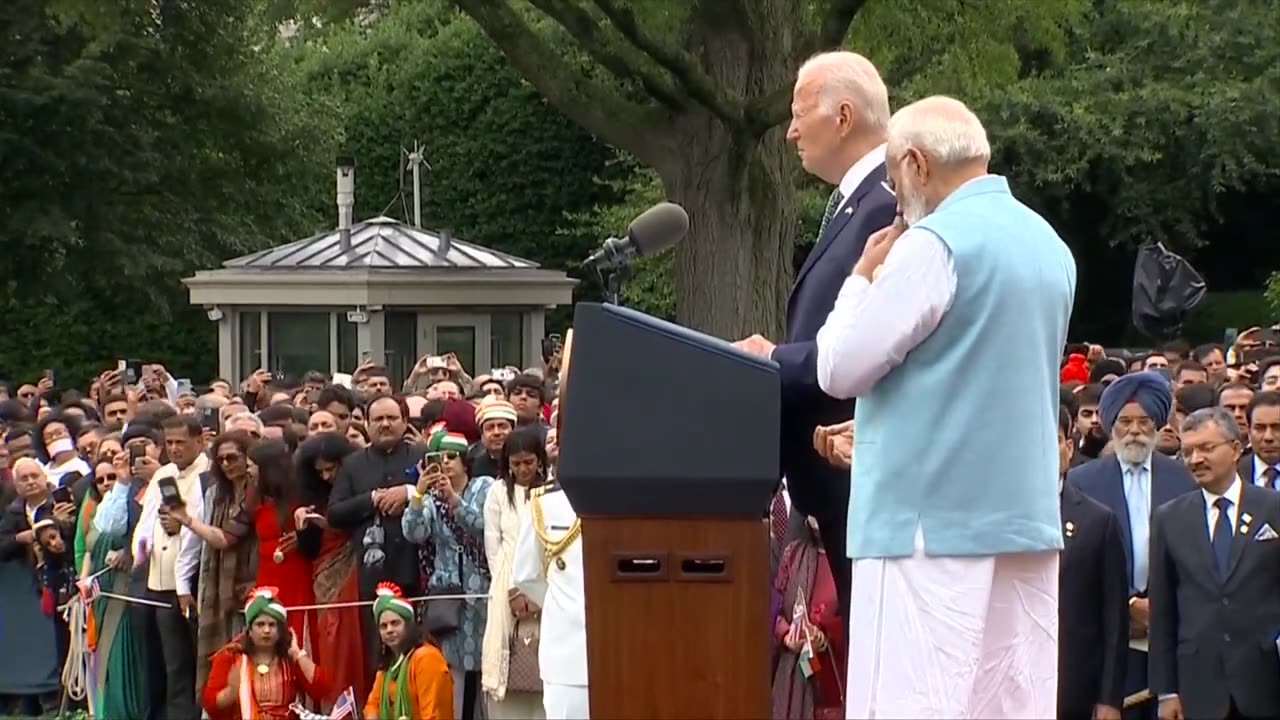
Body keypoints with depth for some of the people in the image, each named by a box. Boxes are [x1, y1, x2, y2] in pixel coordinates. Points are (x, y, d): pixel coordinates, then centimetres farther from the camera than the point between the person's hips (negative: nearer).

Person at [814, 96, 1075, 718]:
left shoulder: (935, 244, -12)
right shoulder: (1051, 247, 14)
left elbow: (840, 370, -9)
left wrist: (862, 278, 4)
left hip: (935, 515, -8)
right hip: (1027, 512, 8)